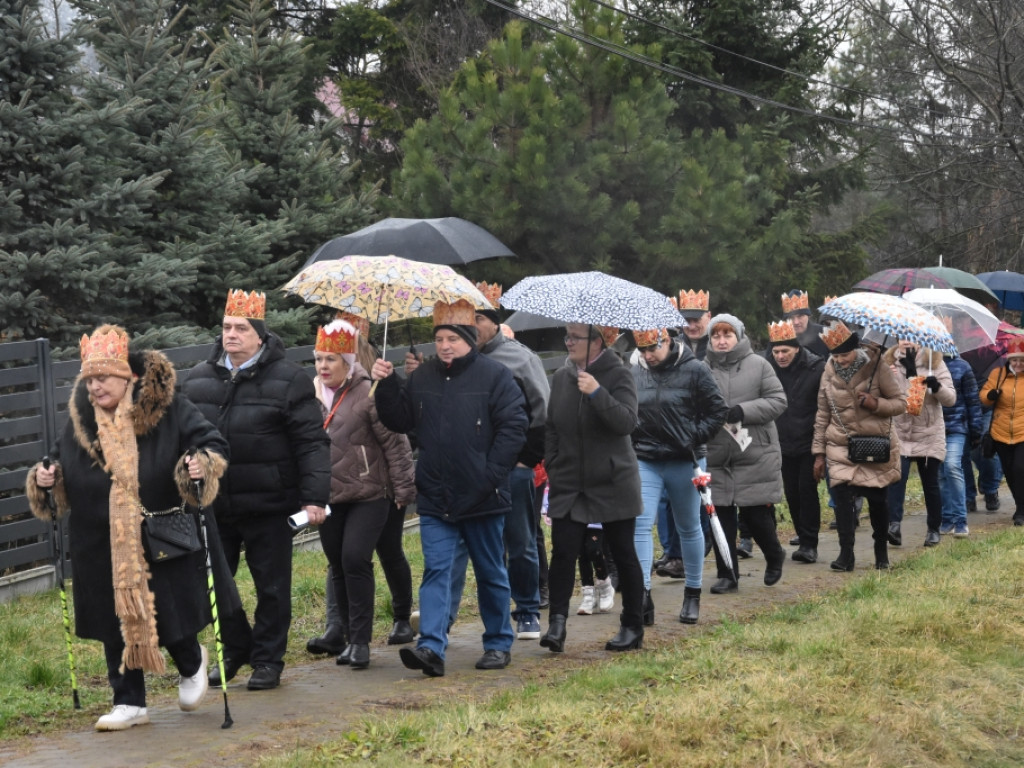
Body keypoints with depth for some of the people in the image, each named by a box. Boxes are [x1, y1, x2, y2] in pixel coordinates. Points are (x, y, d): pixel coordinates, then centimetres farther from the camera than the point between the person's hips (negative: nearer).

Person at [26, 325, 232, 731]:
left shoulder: (172, 411, -9)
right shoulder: (80, 422, 5)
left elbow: (214, 444, -6)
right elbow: (66, 472, 16)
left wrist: (203, 464, -27)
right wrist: (45, 479, -5)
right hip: (106, 551, 4)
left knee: (173, 618, 3)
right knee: (118, 624, 7)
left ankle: (192, 666, 36)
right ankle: (128, 702, 21)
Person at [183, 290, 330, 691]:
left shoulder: (288, 379, -6)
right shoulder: (198, 379, 8)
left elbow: (312, 442, -8)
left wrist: (314, 497, -15)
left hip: (268, 506, -4)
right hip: (212, 504, 4)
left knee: (272, 586, 5)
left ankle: (268, 659, 19)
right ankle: (235, 649, 30)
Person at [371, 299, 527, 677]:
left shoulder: (495, 376, -7)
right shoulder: (421, 378, 7)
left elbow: (514, 427, -10)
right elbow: (400, 421, 11)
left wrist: (491, 475, -15)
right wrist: (387, 387, -4)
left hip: (482, 499, -3)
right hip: (434, 498, 3)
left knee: (491, 573, 11)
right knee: (435, 569, -5)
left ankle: (499, 643, 23)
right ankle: (431, 647, -11)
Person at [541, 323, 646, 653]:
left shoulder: (618, 375, -7)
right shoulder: (561, 377, 8)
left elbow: (627, 422, -22)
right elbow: (552, 427, 15)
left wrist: (597, 392, -32)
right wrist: (552, 466, 8)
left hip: (613, 483, -4)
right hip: (569, 484, 4)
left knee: (623, 554, 5)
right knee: (563, 551, -8)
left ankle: (633, 626, 16)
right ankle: (557, 622, -9)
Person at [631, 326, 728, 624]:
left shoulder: (695, 370, -7)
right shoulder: (636, 374, 3)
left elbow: (718, 410, -4)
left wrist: (695, 438, -12)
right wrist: (634, 440, 0)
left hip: (684, 463, -2)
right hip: (646, 462, 2)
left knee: (689, 528, 11)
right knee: (640, 524, -11)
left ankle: (693, 595, 23)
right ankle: (642, 594, -12)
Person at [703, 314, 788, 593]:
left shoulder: (758, 365, 0)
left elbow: (778, 400, -4)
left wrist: (744, 411, -16)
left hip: (756, 454, -2)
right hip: (716, 455, 2)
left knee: (755, 514, 0)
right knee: (722, 515, 4)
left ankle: (774, 556, 29)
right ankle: (727, 575, 14)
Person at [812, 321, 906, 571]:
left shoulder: (875, 366, -7)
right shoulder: (830, 370, 3)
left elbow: (901, 402, -2)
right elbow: (822, 414, 10)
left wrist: (876, 404, -22)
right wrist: (819, 452, 8)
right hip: (840, 448, 2)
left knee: (878, 499, 3)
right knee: (841, 496, -11)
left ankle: (881, 551, 23)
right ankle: (846, 554, -6)